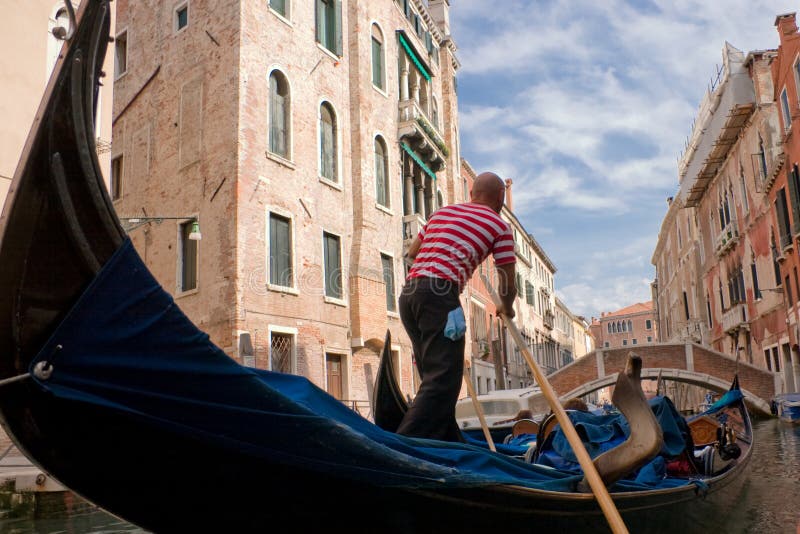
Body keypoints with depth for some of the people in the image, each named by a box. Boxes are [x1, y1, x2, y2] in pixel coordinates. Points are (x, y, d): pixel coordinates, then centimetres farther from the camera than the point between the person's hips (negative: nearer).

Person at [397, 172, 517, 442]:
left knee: (433, 376, 14)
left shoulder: (442, 212, 23)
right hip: (440, 294, -7)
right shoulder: (500, 226, 8)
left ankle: (449, 445, 21)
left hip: (408, 292, 7)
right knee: (442, 381, -8)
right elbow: (508, 285, 10)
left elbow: (412, 251, 29)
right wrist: (507, 309, 30)